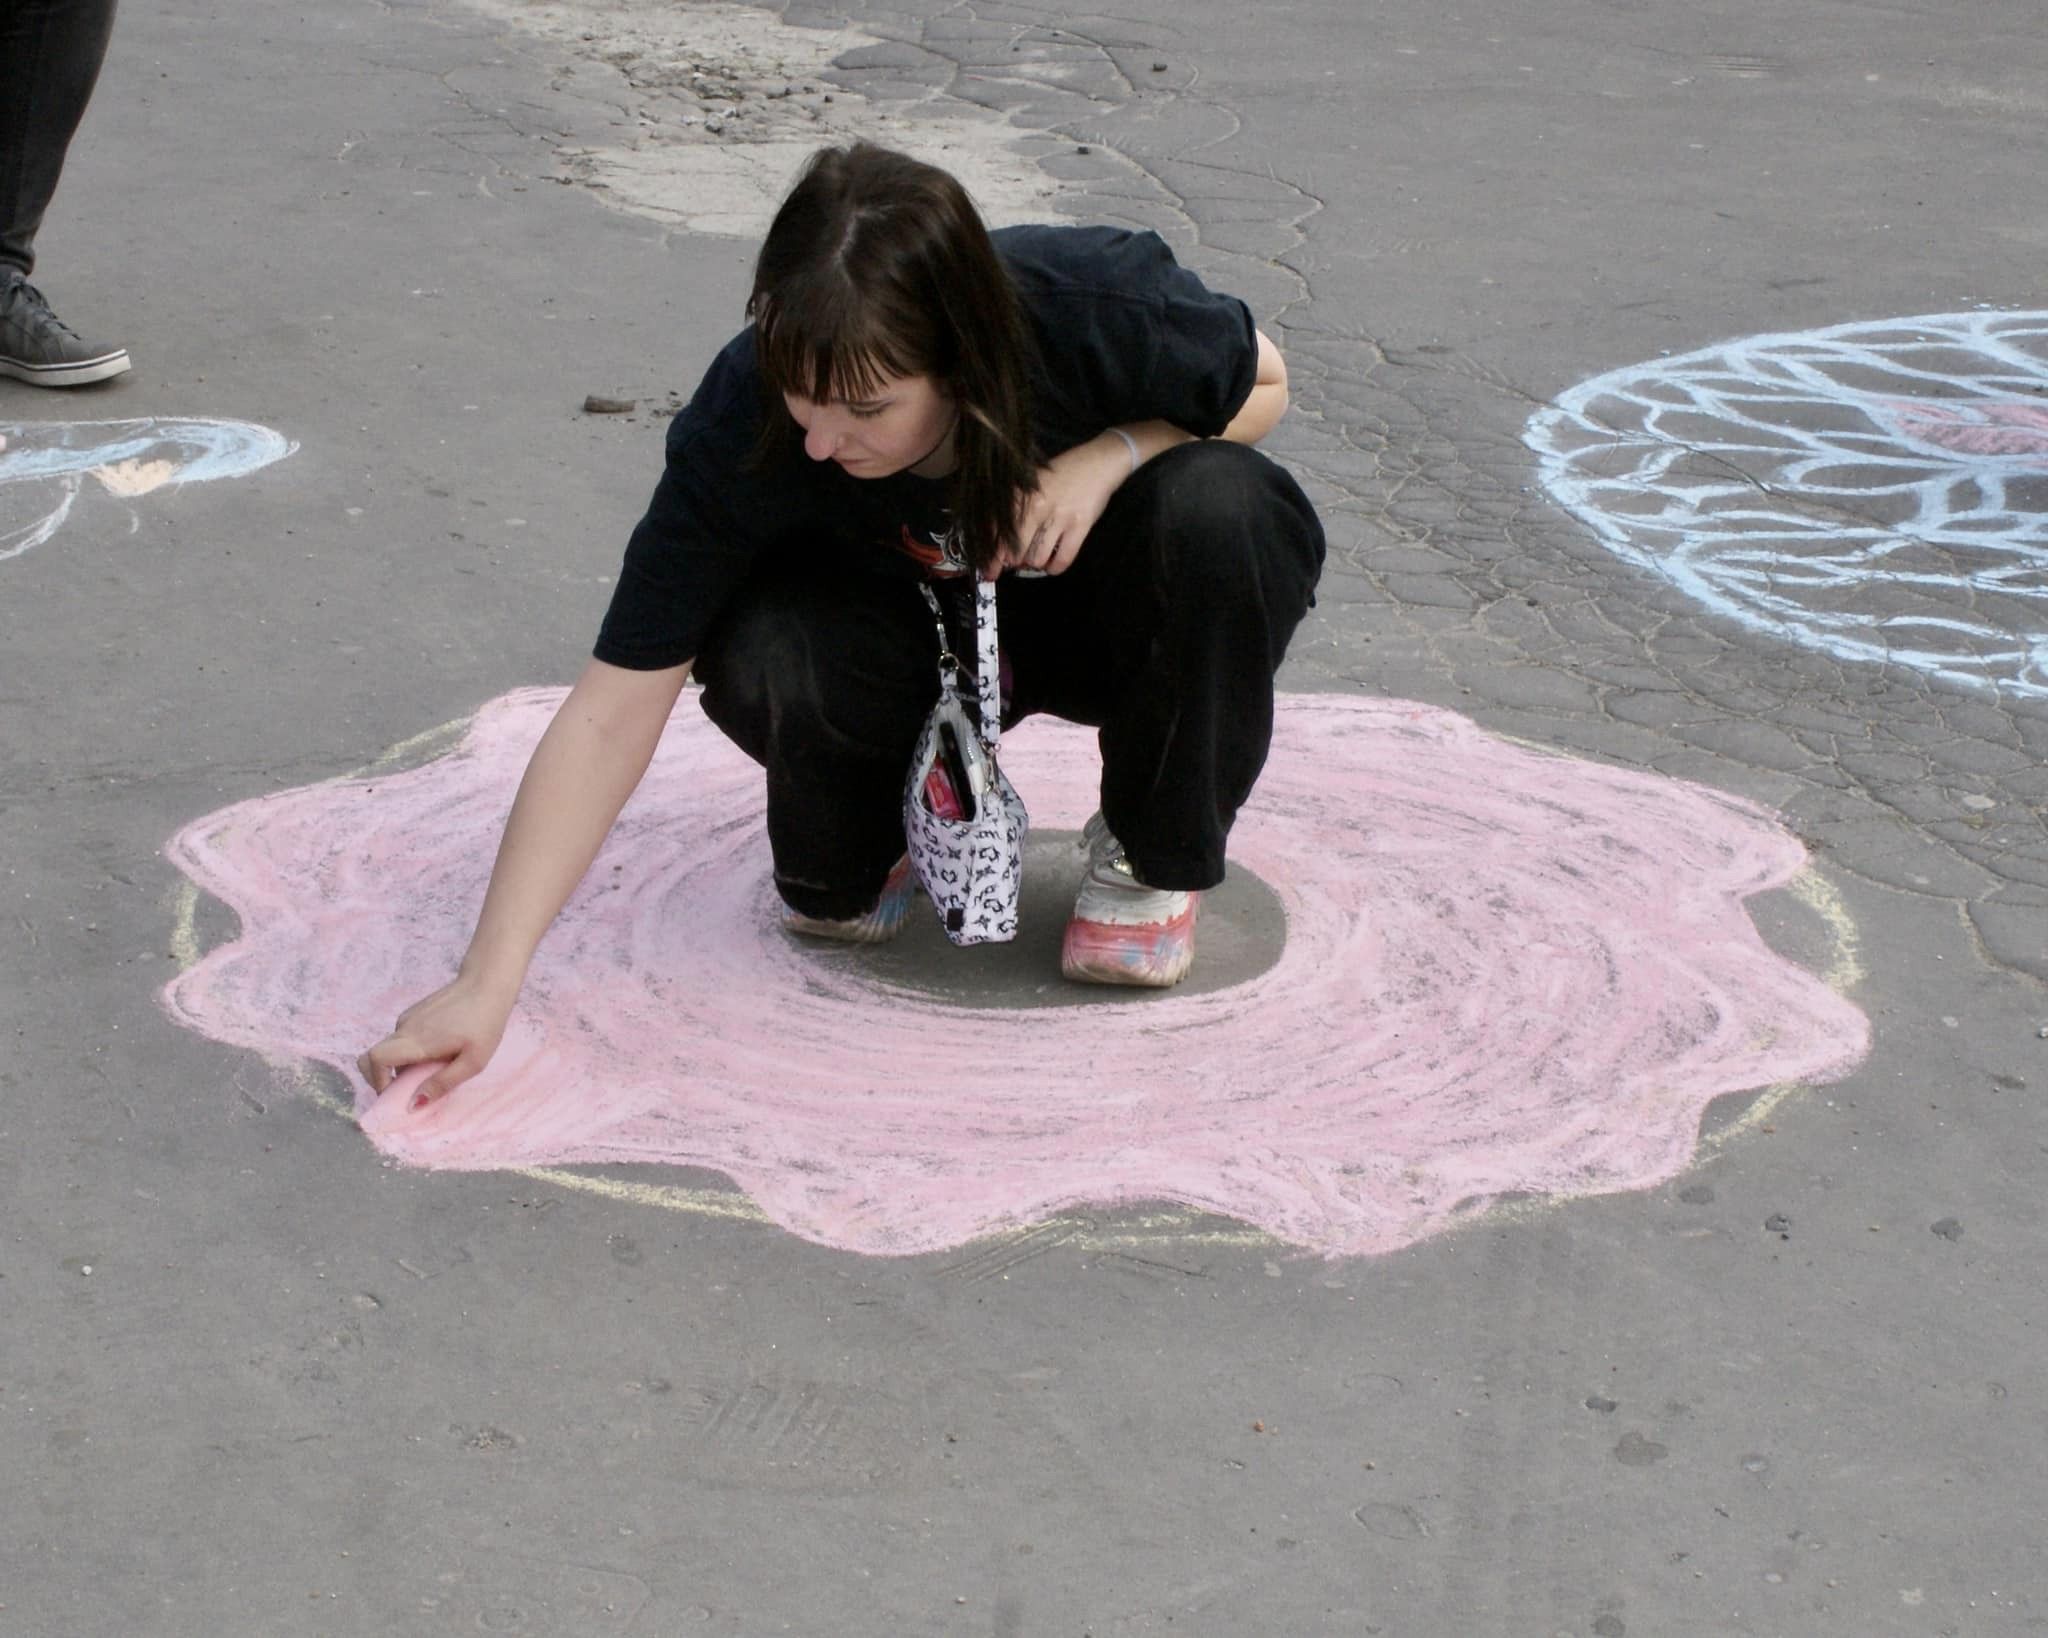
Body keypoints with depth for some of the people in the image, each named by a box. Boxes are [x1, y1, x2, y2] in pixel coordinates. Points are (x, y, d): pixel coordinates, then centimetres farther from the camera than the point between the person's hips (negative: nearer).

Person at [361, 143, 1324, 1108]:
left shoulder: (1103, 312, -34)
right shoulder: (743, 427, -32)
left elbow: (1263, 382, -10)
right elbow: (612, 712, -30)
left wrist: (1116, 450, -32)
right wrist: (486, 984, -36)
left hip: (1106, 612, 1)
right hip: (920, 627, 0)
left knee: (1212, 505, -34)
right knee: (760, 661, -34)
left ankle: (1151, 859, -8)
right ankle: (857, 859, 3)